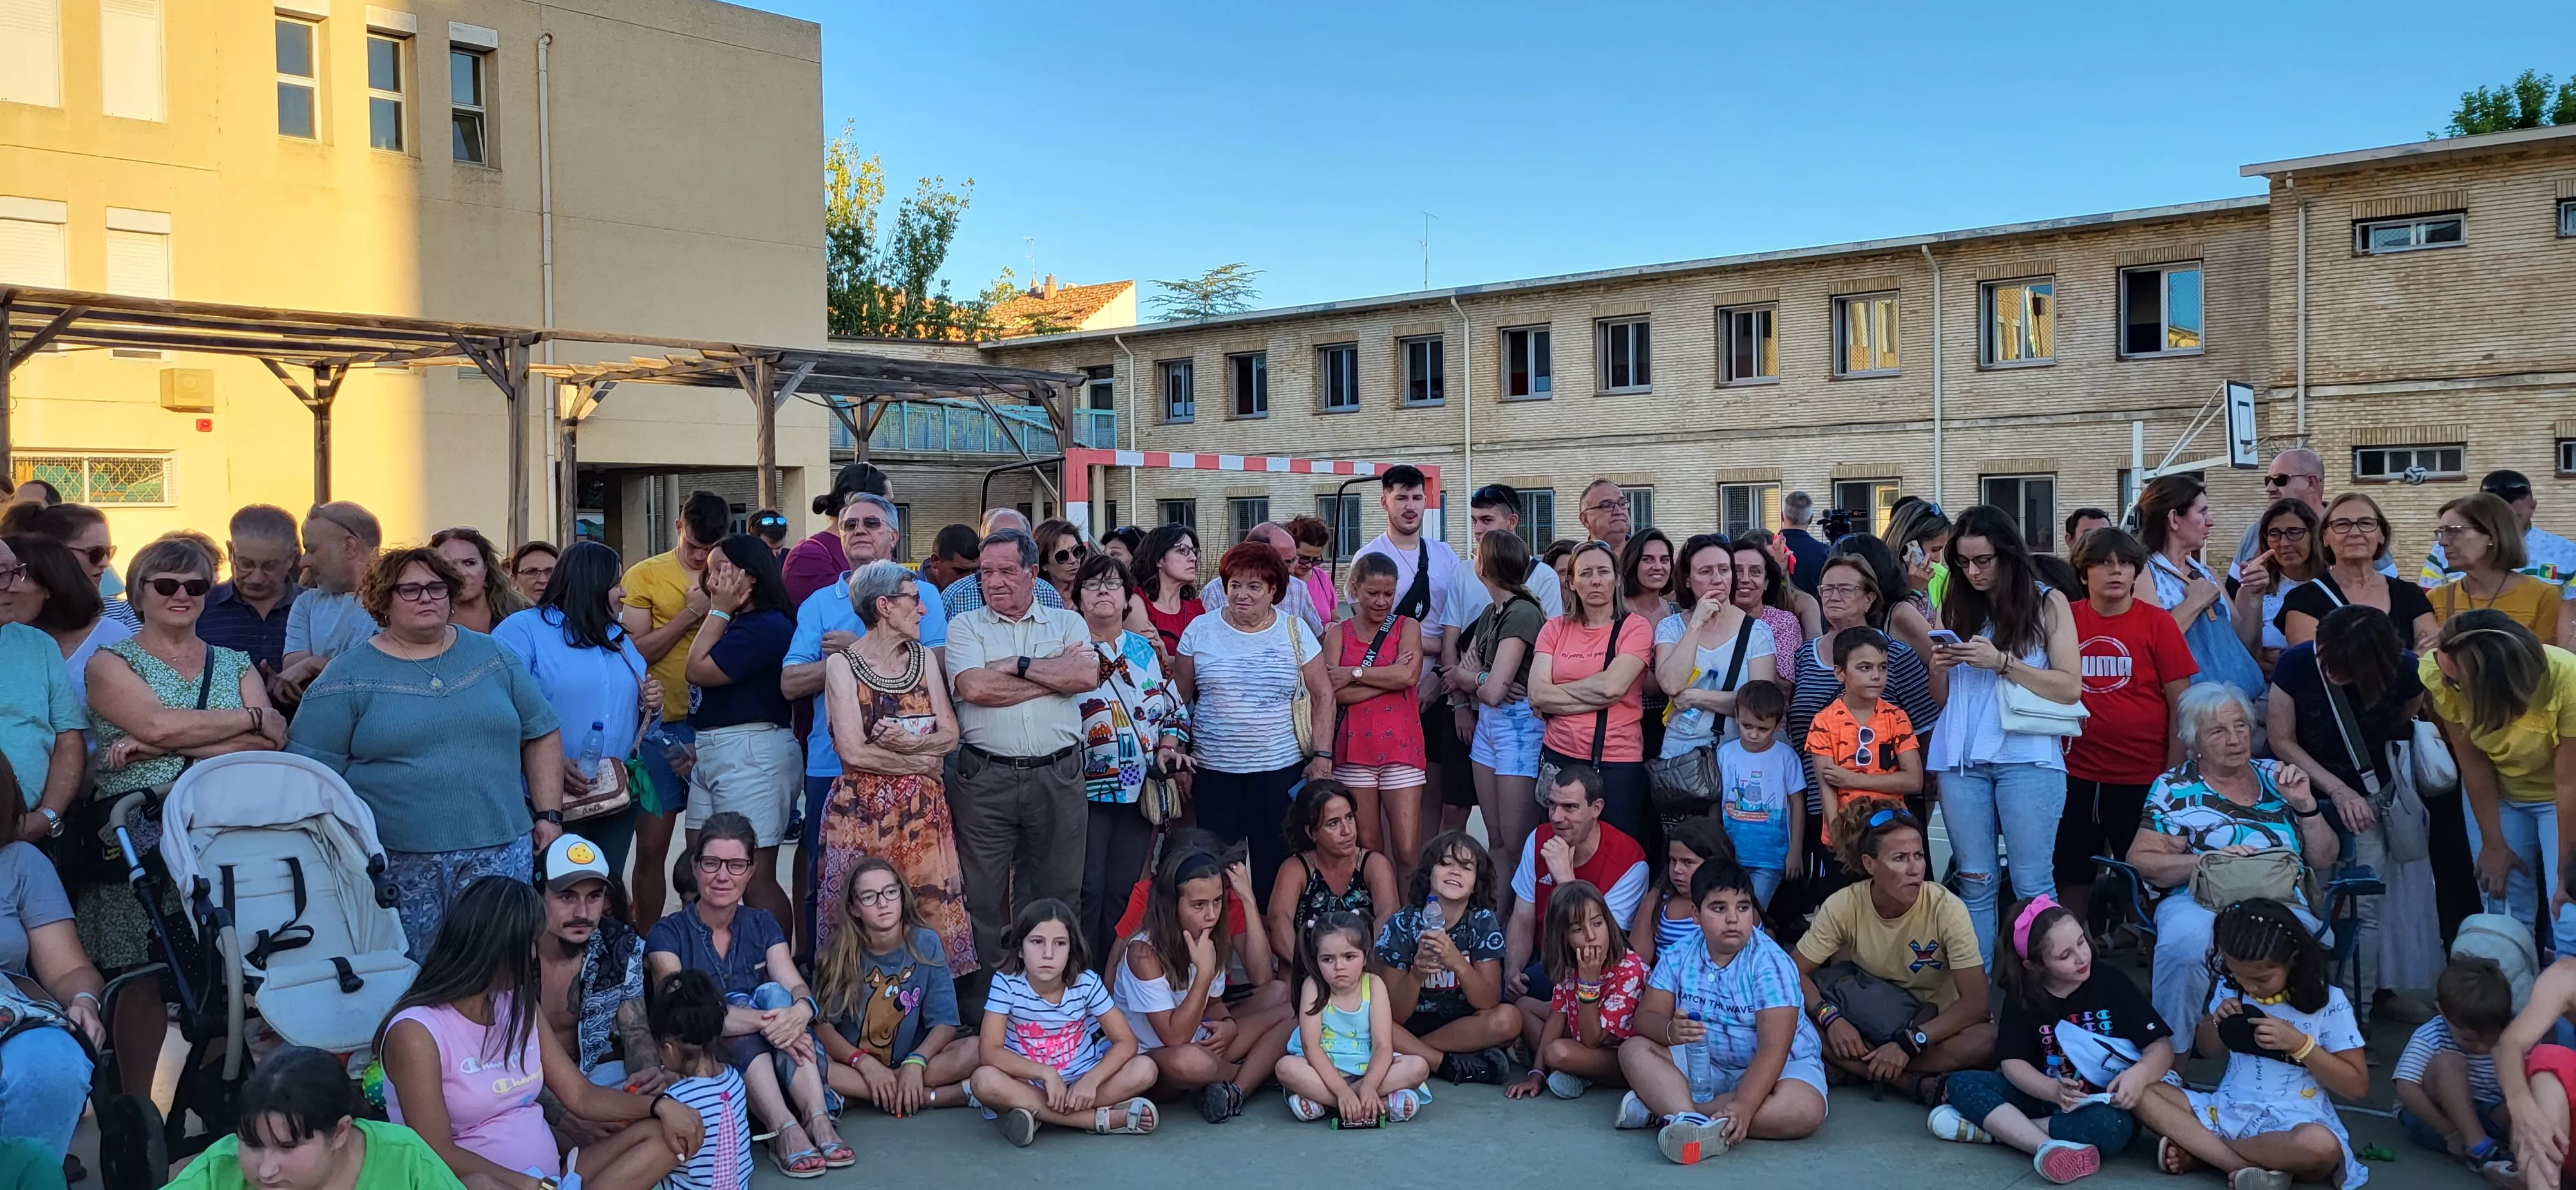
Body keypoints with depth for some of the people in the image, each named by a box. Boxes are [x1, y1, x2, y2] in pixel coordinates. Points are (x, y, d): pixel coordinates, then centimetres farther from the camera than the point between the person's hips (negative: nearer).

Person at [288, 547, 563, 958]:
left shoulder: (493, 656, 11)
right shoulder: (348, 677, 2)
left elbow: (542, 735, 13)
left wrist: (549, 815, 6)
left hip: (500, 854, 2)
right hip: (398, 862, -2)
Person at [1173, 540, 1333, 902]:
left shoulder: (1295, 632, 4)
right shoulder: (1200, 630, 5)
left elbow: (1323, 695, 6)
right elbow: (1180, 699, 9)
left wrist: (1322, 755, -1)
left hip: (1280, 768, -1)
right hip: (1214, 772, 1)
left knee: (1274, 863, 0)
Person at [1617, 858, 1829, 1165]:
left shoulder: (1771, 963, -19)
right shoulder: (1680, 957, -3)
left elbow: (1773, 1049, -27)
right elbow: (1647, 1016, -7)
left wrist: (1742, 1108, -41)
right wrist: (1671, 1030, -33)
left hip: (1780, 1067, -4)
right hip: (1704, 1066, 4)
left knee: (1805, 1110, -35)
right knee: (1634, 1050, -16)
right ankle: (1691, 1122, -42)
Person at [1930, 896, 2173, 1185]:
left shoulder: (2113, 984, -7)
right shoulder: (2022, 997, -2)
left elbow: (2162, 1045, -8)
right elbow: (2013, 1063, -8)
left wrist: (2139, 1074, -31)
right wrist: (2054, 1091, -30)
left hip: (2103, 1104, -2)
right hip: (2045, 1097, 3)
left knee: (2111, 1127, -39)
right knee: (1962, 1082, -18)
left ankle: (1993, 1128, -29)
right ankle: (2046, 1147, -35)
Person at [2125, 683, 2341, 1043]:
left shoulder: (2274, 777, 17)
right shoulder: (2176, 787, 9)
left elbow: (2324, 861, 17)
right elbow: (2141, 860, 0)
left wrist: (2305, 804, 1)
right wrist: (2209, 860, -13)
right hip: (2198, 900, -1)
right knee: (2185, 939, -37)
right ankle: (2169, 1051, -21)